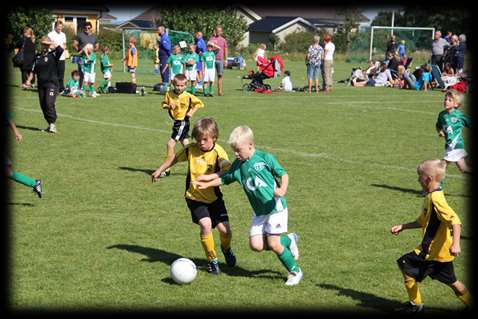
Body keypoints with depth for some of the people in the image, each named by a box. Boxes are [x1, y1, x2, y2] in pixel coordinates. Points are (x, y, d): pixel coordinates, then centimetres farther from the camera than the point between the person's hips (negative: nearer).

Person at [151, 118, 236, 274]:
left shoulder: (218, 152, -16)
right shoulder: (191, 149, -7)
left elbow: (227, 168, -33)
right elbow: (175, 158, 12)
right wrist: (160, 170, 19)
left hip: (214, 197, -1)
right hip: (194, 197, 1)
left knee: (224, 229, -8)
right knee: (206, 224, -20)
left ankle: (226, 248, 30)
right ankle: (212, 260, -1)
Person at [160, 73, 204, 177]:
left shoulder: (187, 96, -14)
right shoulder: (169, 94, -3)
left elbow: (199, 103, -2)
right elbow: (164, 103, 9)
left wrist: (191, 112, -12)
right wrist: (168, 106, -12)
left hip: (183, 122, -6)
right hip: (176, 122, 6)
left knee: (170, 144, -10)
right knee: (185, 144, 15)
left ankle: (167, 169, -2)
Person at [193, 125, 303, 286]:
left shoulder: (265, 158, -10)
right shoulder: (238, 165, 6)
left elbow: (283, 174, -9)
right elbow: (224, 178, 19)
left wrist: (282, 190, -26)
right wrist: (206, 184, 14)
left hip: (276, 207, -6)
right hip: (259, 211, 6)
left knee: (273, 243, -12)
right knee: (256, 244, -5)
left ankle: (295, 271, 9)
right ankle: (289, 240, 19)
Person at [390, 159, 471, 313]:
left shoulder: (436, 198, -21)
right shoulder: (431, 196, 10)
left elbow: (455, 221, -28)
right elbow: (423, 221, 22)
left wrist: (455, 243, -36)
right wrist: (402, 226, 19)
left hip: (434, 251, -10)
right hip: (441, 252, 10)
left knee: (406, 266, -2)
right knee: (451, 281, 18)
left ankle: (415, 304, 9)